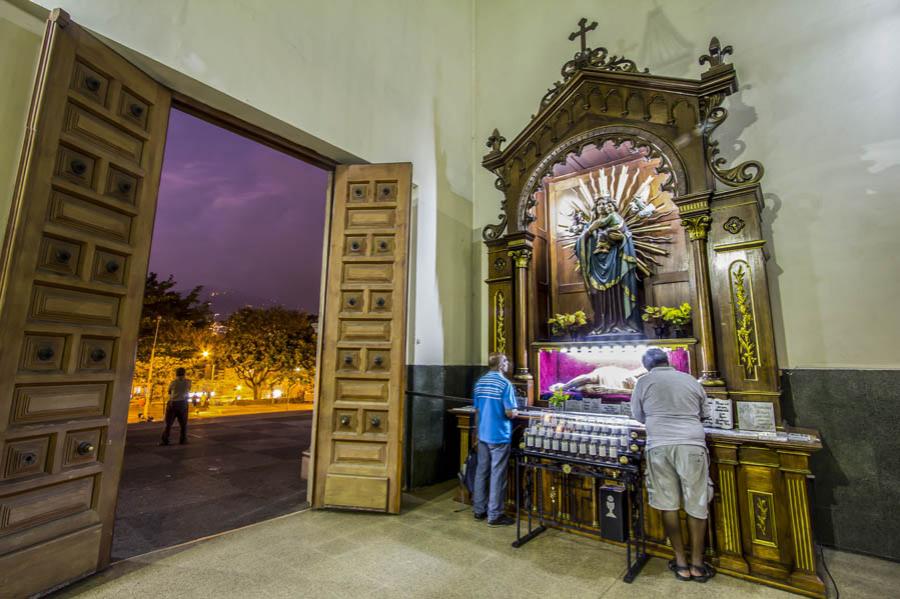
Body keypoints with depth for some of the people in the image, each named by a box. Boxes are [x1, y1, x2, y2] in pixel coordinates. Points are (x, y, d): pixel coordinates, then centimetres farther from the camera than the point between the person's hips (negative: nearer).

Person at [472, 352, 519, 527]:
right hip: (499, 436, -6)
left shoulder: (480, 383, 6)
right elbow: (510, 413, -17)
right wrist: (516, 413, 5)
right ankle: (495, 515, 11)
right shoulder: (505, 384, -15)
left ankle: (479, 510, 24)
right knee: (497, 475, 3)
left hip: (482, 434, 7)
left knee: (481, 472, 13)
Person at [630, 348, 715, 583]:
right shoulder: (691, 380, 11)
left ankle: (681, 563, 22)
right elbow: (702, 413, 24)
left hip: (659, 446, -1)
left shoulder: (643, 382, 6)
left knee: (668, 505, 11)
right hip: (692, 445, 2)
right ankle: (697, 564, 23)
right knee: (696, 505, 13)